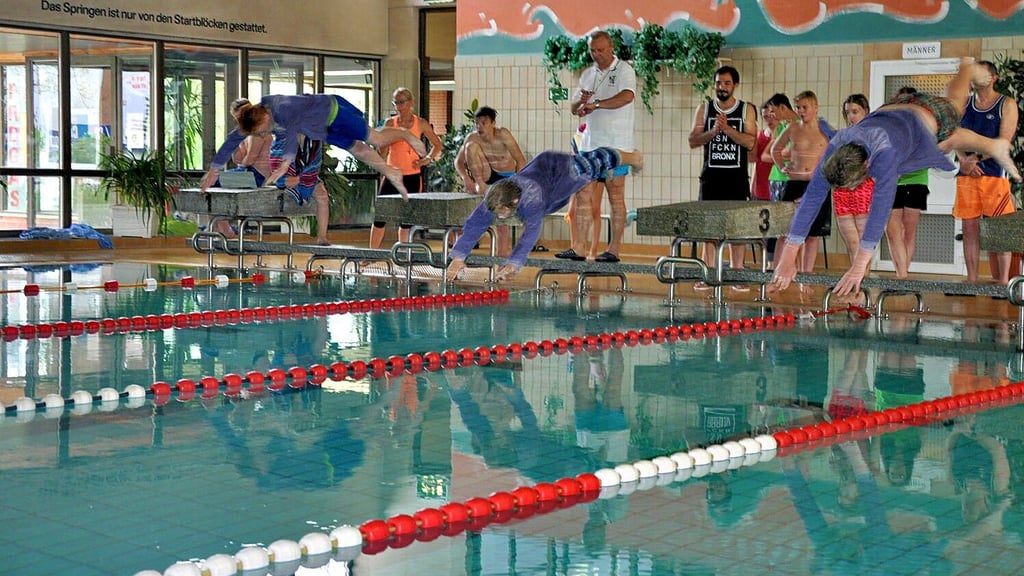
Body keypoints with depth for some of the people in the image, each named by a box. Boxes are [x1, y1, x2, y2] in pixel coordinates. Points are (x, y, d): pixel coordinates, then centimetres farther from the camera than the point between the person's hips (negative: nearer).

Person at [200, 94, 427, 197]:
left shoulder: (283, 108, -41)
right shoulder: (254, 115, -18)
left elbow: (292, 132, -58)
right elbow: (233, 139, -12)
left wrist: (285, 165, -69)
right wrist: (213, 170, -13)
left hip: (334, 110, -7)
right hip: (325, 128, 7)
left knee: (376, 139, 7)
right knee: (358, 150, 17)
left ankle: (408, 135, 34)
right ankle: (391, 173, 35)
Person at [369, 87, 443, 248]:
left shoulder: (421, 124, 2)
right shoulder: (390, 123, 3)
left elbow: (437, 145, 10)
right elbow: (382, 151, 1)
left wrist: (427, 159, -4)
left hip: (412, 176, 0)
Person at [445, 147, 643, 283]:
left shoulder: (532, 199, -49)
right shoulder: (494, 200, -33)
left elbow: (532, 232, -56)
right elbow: (474, 224, -31)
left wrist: (513, 264, -65)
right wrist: (458, 256, -39)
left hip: (570, 170, -3)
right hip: (543, 162, 3)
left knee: (595, 161, 26)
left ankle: (631, 157, 54)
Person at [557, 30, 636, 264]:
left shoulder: (624, 71, -5)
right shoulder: (587, 74, 16)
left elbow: (627, 96, -25)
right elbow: (575, 108, 18)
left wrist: (596, 104, -29)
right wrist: (582, 102, -5)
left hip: (614, 146, -6)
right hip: (589, 144, 6)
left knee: (616, 197, -2)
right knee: (583, 196, 2)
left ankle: (614, 250, 2)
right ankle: (578, 248, 2)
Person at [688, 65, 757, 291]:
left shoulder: (746, 110, 3)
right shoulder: (704, 109, 7)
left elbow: (750, 142, -8)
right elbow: (693, 141, 0)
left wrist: (727, 128, -18)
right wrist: (713, 131, -15)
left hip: (737, 177, -1)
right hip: (711, 176, 1)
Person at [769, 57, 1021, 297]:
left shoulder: (884, 153, -52)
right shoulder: (836, 146, -38)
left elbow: (881, 206, -58)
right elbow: (813, 196, -39)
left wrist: (859, 266, -62)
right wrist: (788, 257, -45)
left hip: (930, 115, -6)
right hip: (893, 109, 6)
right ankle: (967, 66, 65)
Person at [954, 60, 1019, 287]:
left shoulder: (1007, 104, 1)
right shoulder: (965, 104, 14)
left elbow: (1003, 142, -8)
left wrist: (975, 159, -13)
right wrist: (964, 161, -10)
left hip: (994, 172, -4)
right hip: (966, 174, 4)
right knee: (970, 227, 2)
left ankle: (1002, 282, -4)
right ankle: (972, 281, 5)